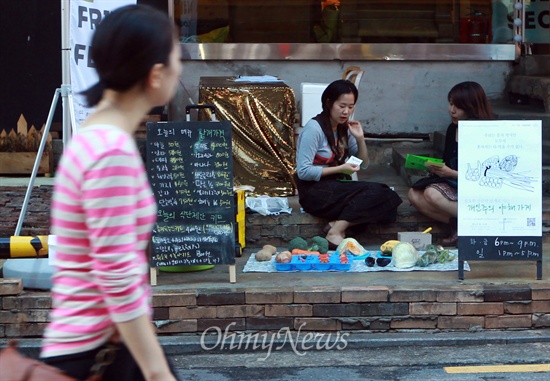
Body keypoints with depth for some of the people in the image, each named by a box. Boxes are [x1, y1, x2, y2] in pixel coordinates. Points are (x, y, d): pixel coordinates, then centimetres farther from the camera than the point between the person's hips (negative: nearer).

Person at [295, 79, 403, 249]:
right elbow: (303, 171, -17)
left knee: (384, 196, -14)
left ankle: (337, 225, -20)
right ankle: (336, 232, -24)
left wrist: (360, 138, -1)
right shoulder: (314, 128, -13)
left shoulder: (344, 129, 10)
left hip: (334, 187, 8)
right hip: (314, 192, -8)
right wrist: (340, 169, -16)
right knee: (375, 191, -23)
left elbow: (363, 165, 16)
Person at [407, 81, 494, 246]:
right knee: (414, 194, -8)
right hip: (451, 185, 9)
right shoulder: (452, 129, 8)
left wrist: (450, 173, -22)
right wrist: (436, 169, -7)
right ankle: (457, 222, -17)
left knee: (432, 194, -28)